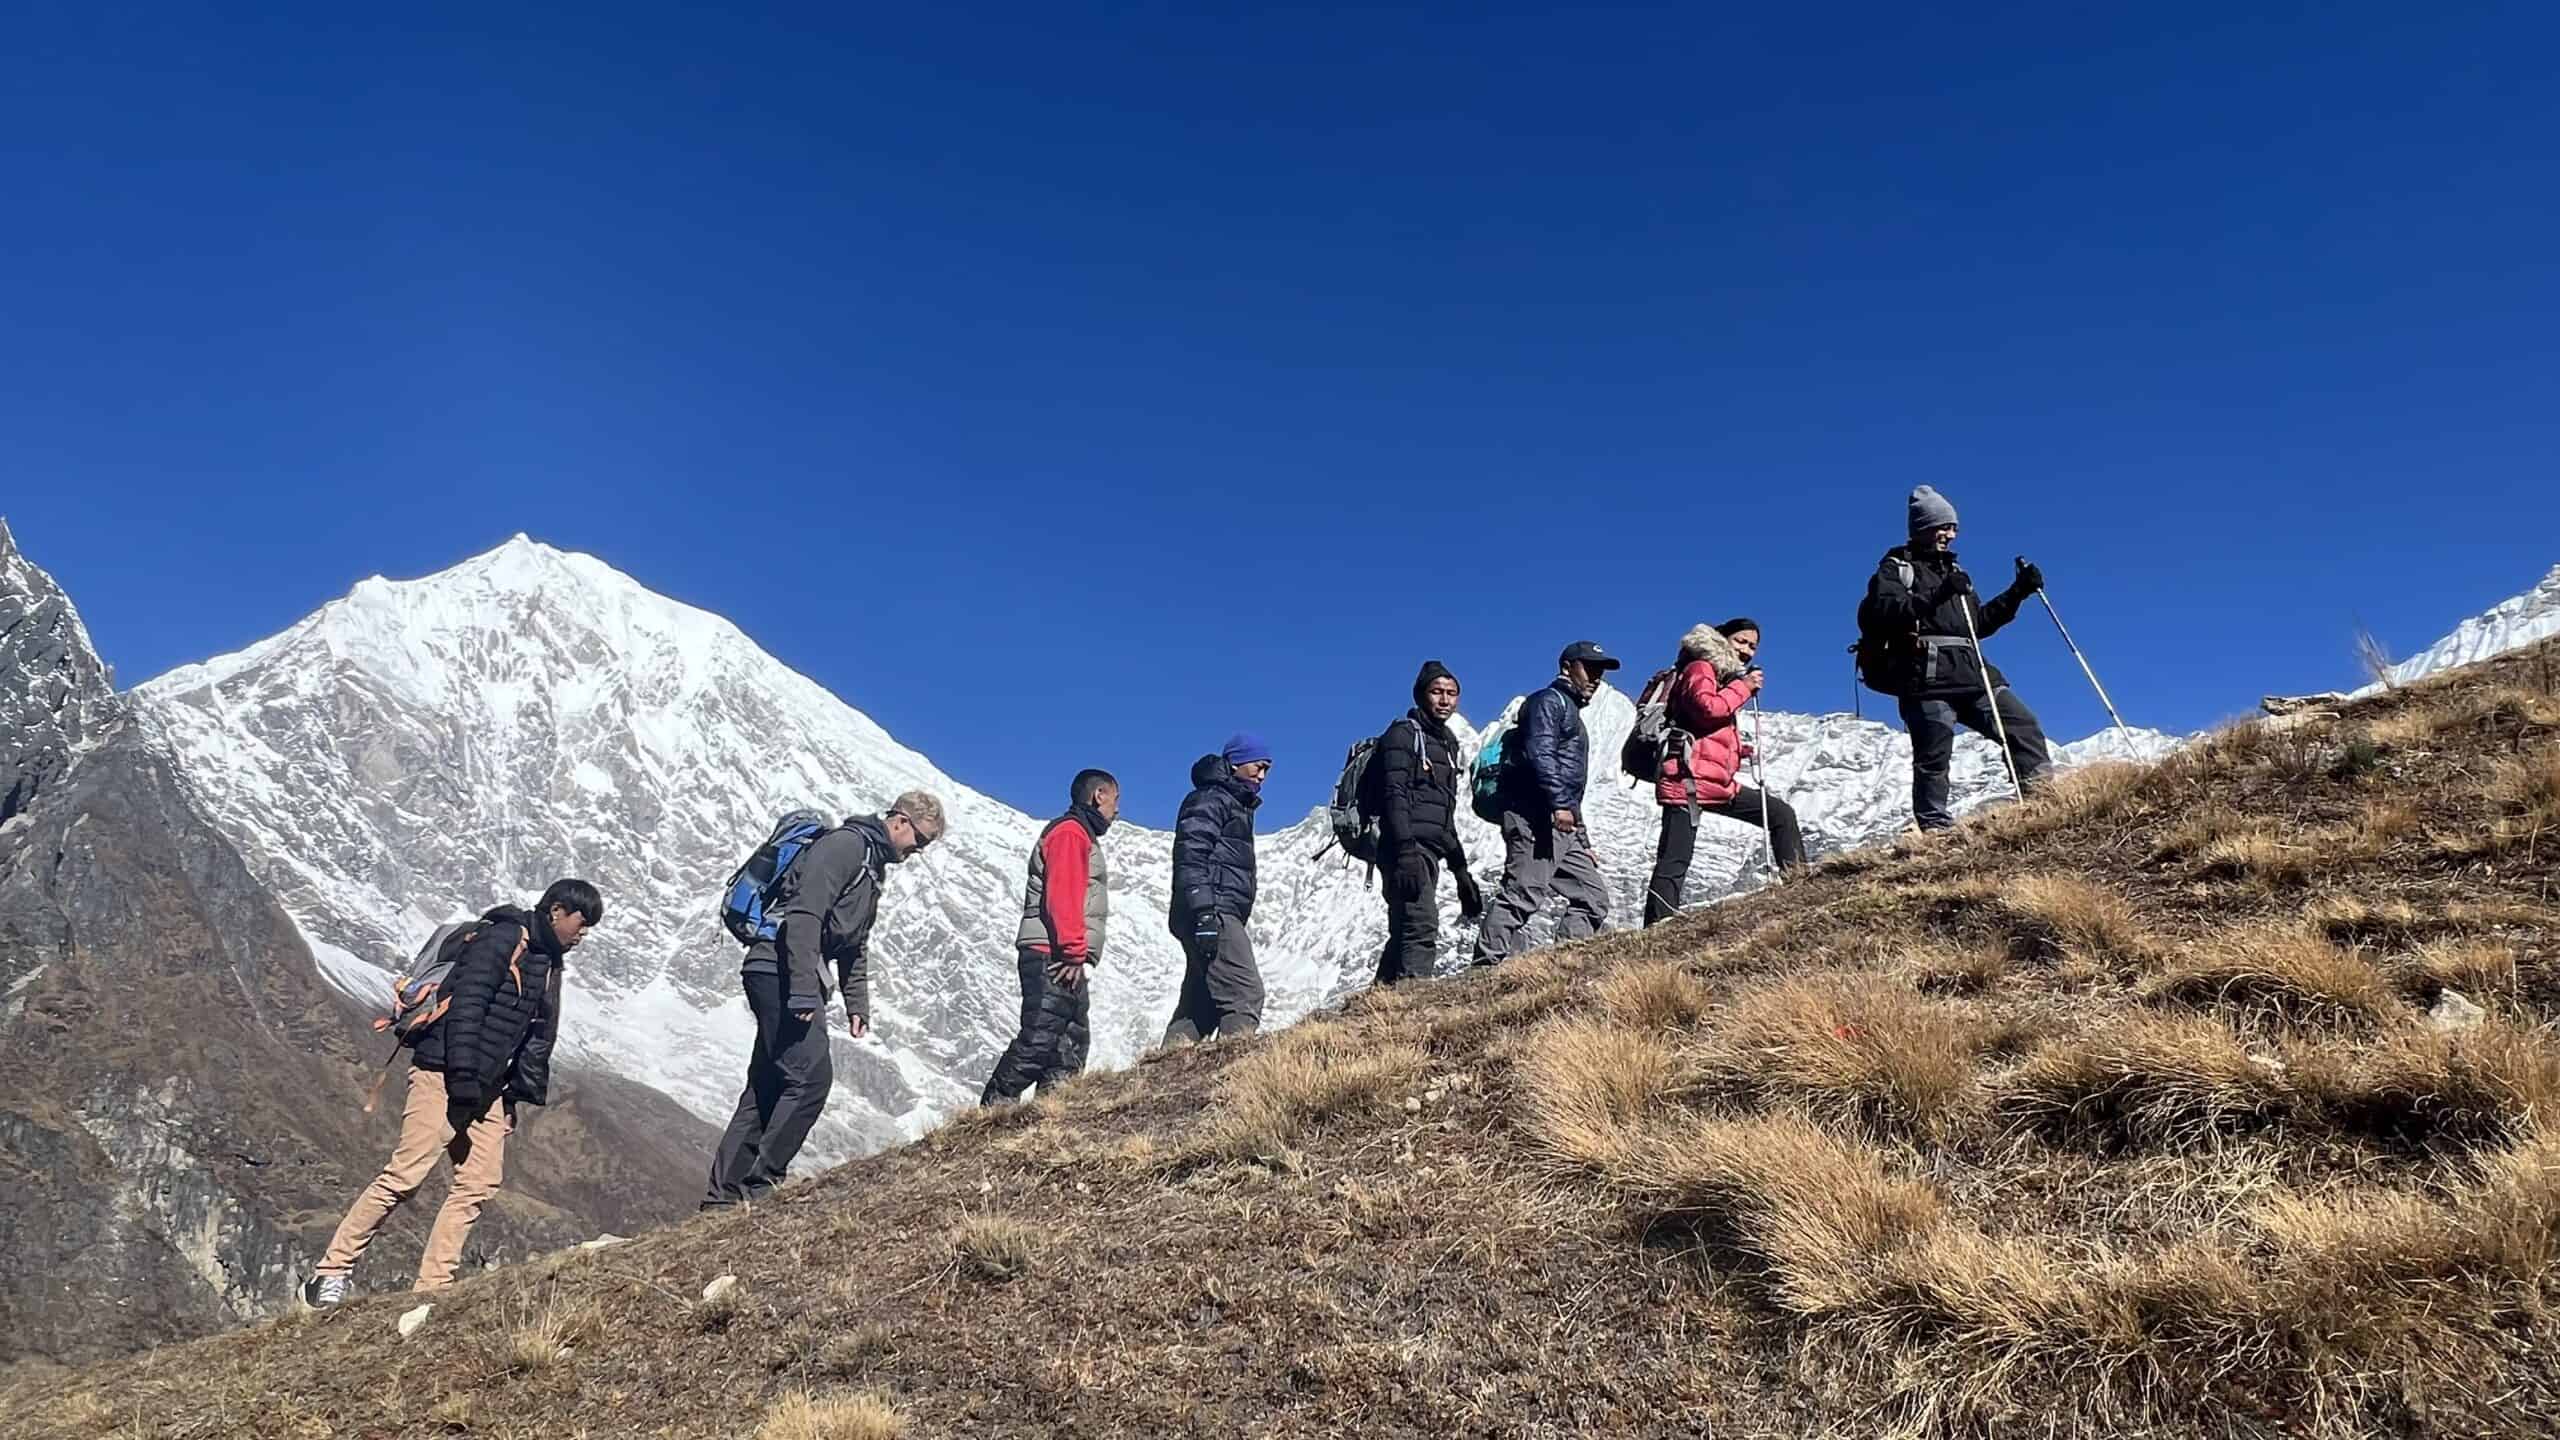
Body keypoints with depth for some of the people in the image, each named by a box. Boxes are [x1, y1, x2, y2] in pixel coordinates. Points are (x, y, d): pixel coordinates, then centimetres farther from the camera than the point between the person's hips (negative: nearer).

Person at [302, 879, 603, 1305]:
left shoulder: (549, 962, 19)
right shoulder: (503, 938, -10)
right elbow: (466, 1004, -18)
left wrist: (521, 1091, 14)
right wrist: (463, 1075, -22)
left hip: (486, 1089, 9)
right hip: (444, 1076, -9)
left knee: (479, 1183, 1)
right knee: (406, 1175, -11)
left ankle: (432, 1286, 5)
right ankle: (331, 1272, -1)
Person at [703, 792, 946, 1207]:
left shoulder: (874, 865, 22)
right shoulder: (846, 844, -10)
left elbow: (855, 945, 27)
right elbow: (804, 915, -21)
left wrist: (857, 1004, 17)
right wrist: (803, 993, -25)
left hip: (796, 981, 10)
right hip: (780, 970, -10)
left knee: (768, 1086, 9)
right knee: (811, 1074, -15)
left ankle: (724, 1194, 12)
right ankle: (762, 1184, -11)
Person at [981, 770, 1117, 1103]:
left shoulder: (1082, 836, 27)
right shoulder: (1070, 832, -5)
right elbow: (1061, 896, -17)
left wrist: (1077, 956, 16)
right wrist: (1074, 952, -21)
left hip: (1066, 963, 11)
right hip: (1052, 958, -11)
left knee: (1073, 1041, 6)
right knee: (1040, 1039, -14)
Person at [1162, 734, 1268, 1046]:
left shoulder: (1237, 805, 29)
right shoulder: (1210, 798, -2)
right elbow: (1190, 856, -14)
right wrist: (1204, 911, -24)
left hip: (1218, 917, 10)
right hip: (1214, 912, -10)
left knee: (1199, 1005, 6)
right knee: (1246, 992, -19)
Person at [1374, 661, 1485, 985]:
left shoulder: (1446, 742, 25)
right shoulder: (1403, 734, -1)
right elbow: (1395, 795, -14)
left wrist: (1459, 867, 25)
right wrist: (1406, 850, -25)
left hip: (1428, 852, 9)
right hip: (1408, 850, -9)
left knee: (1404, 934, 8)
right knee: (1422, 927, -20)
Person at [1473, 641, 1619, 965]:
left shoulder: (1569, 710, 31)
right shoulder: (1549, 701, 1)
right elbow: (1539, 754, -17)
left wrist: (1582, 840, 29)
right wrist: (1559, 804, -27)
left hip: (1563, 829, 10)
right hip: (1536, 819, -10)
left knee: (1593, 897, 6)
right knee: (1522, 895, -17)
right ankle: (1487, 965, -20)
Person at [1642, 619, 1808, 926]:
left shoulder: (1725, 676, 24)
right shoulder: (1699, 668, -3)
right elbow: (1706, 707, -23)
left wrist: (1738, 749, 14)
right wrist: (1743, 688, -11)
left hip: (1721, 785, 10)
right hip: (1688, 782, -10)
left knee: (1781, 814, 11)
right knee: (1673, 865, -13)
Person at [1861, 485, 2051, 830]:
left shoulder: (1952, 569, 28)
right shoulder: (1896, 568, 6)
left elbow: (1980, 622, 30)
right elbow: (1878, 612, -14)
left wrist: (2017, 593, 18)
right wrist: (1936, 595, -23)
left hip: (1971, 672, 7)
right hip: (1927, 678, -7)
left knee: (2022, 724, -5)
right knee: (1933, 759, -8)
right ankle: (1936, 828, -6)